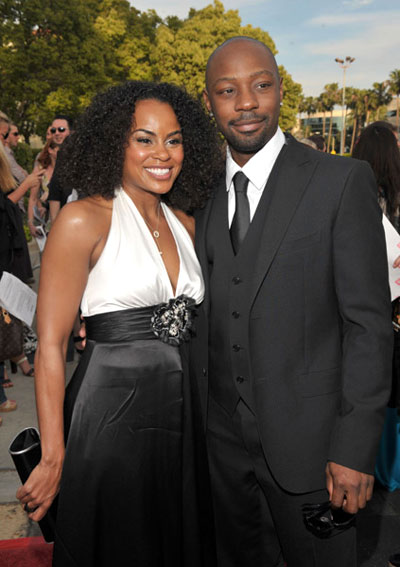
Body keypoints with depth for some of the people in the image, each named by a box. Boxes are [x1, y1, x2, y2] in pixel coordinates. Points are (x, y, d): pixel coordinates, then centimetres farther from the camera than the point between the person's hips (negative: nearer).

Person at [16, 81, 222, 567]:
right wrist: (53, 458, -13)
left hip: (180, 412, 6)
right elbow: (50, 345, -12)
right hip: (111, 414, -6)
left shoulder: (183, 223, 8)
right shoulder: (83, 220, -11)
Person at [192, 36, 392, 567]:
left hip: (307, 439, -4)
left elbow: (369, 321, -12)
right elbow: (205, 318, 9)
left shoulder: (343, 180, -9)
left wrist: (355, 448, -15)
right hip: (223, 437, 5)